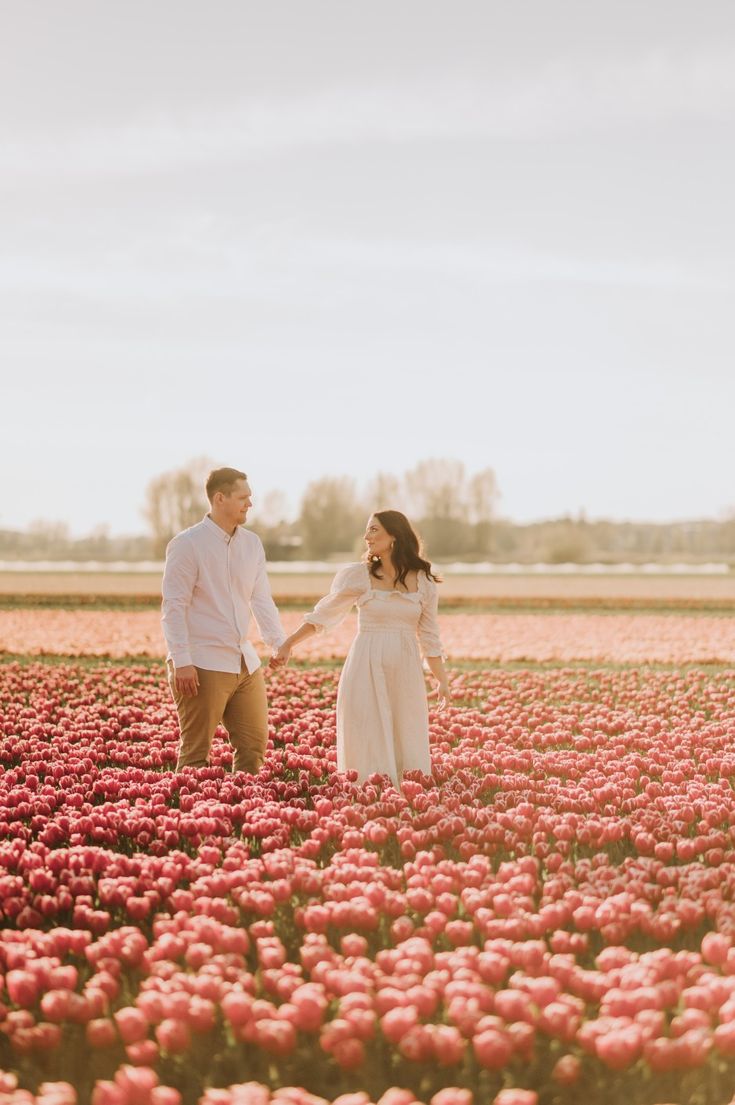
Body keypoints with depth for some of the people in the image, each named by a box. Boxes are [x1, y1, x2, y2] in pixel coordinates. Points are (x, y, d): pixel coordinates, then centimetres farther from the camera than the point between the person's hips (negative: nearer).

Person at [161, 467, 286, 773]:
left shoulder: (252, 543, 12)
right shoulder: (187, 544, -9)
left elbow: (262, 598, 13)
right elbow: (173, 607, -12)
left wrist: (280, 642, -2)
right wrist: (181, 662, -19)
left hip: (245, 663, 7)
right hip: (203, 664, -7)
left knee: (255, 743, 8)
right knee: (196, 753, -2)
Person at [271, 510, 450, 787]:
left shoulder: (423, 580, 3)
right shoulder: (357, 576, -1)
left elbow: (428, 635, 10)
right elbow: (323, 615, 8)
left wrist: (442, 680, 8)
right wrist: (287, 644, 5)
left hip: (406, 673, 2)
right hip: (367, 672, -2)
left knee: (408, 746, 4)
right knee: (370, 750, 0)